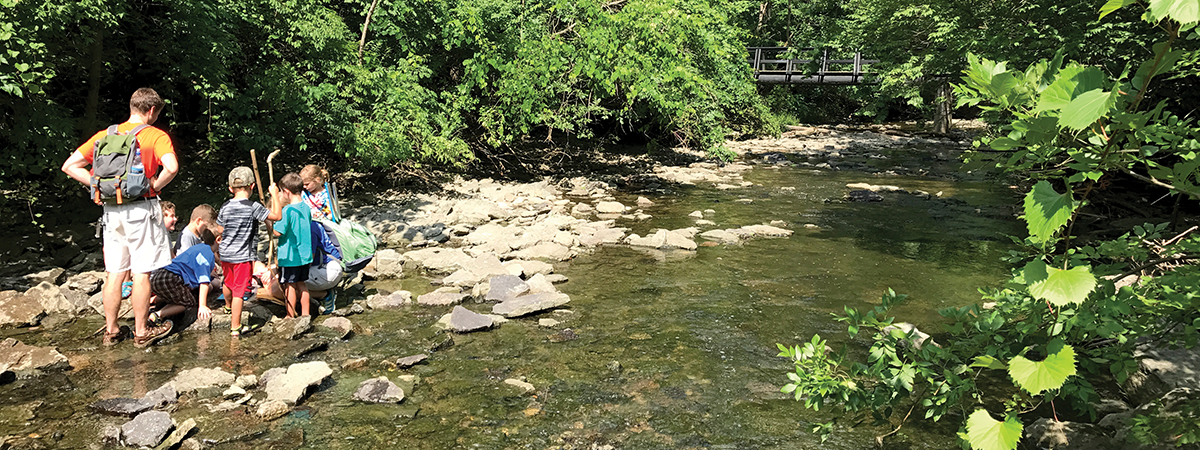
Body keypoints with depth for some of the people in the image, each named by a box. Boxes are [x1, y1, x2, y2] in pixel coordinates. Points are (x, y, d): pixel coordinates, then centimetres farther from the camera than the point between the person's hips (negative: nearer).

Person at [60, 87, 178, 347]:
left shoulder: (106, 135, 9)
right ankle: (141, 332, 9)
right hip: (142, 209, -5)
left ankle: (111, 331, 20)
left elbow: (69, 166, 6)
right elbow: (171, 167, -25)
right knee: (141, 273, 2)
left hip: (112, 210, 5)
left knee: (114, 273, 12)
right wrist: (154, 187, -10)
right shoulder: (156, 136, -6)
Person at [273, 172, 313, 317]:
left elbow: (278, 232, -18)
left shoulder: (287, 210, -20)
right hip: (304, 255, 7)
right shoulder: (306, 207, 3)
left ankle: (290, 317, 12)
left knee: (290, 286, 4)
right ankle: (305, 314, 22)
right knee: (301, 284, 16)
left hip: (289, 257, -7)